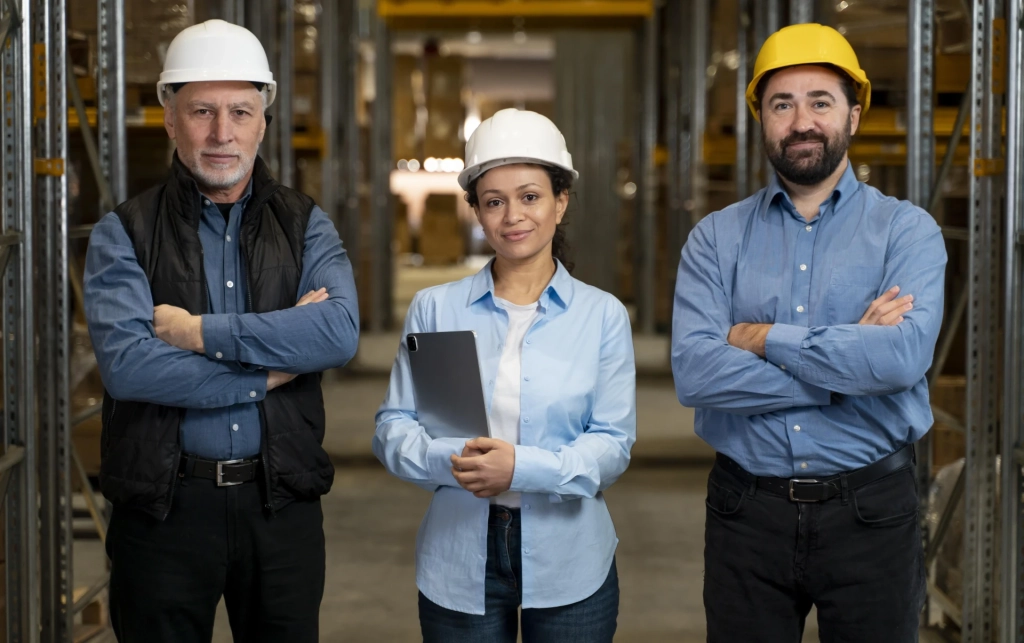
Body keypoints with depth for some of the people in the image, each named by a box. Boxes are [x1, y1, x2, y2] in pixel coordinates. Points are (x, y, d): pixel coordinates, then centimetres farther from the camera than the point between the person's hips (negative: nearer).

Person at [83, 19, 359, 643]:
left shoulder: (306, 226, 5)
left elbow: (340, 331, -15)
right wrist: (270, 369, -14)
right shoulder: (125, 234, -1)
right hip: (164, 504, -1)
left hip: (283, 502, 2)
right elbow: (125, 364, -17)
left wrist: (200, 331, -17)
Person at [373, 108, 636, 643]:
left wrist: (522, 469, -21)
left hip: (569, 563, 0)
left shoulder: (602, 315, 1)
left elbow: (613, 445, -5)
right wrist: (451, 461, -20)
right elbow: (393, 428, 1)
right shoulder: (434, 309, 4)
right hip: (458, 564, 1)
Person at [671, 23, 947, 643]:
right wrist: (850, 361, -15)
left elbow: (904, 356, -19)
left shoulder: (907, 231, -2)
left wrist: (766, 339, -12)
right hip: (747, 511, 1)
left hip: (871, 507, -1)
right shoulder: (715, 238, 2)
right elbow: (694, 372, -13)